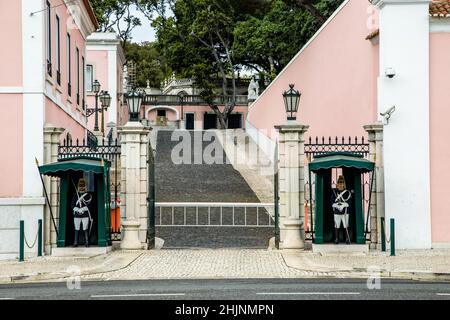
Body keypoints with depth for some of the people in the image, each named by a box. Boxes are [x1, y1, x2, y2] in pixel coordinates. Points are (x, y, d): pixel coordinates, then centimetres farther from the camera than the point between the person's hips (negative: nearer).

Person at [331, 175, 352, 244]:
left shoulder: (347, 192, 1)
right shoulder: (334, 192, 4)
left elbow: (348, 202, -3)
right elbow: (332, 202, 1)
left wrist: (343, 205, -19)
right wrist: (337, 206, -15)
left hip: (345, 212, -1)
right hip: (336, 212, 1)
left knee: (346, 226, -1)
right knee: (337, 226, 4)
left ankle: (347, 239, 6)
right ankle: (336, 239, 12)